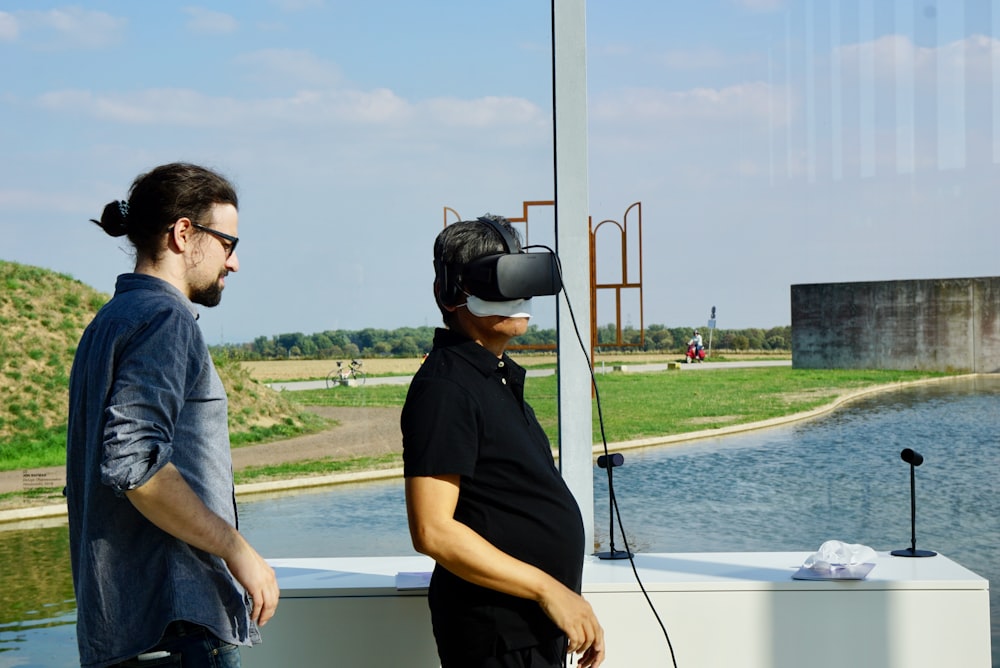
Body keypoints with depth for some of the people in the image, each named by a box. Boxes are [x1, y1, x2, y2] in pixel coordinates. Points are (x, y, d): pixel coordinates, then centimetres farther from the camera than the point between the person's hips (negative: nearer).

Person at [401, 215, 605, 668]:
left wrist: (566, 604, 16)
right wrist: (548, 589, -21)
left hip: (535, 626, 9)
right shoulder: (445, 388, -17)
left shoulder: (499, 376, 14)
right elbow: (433, 530, -23)